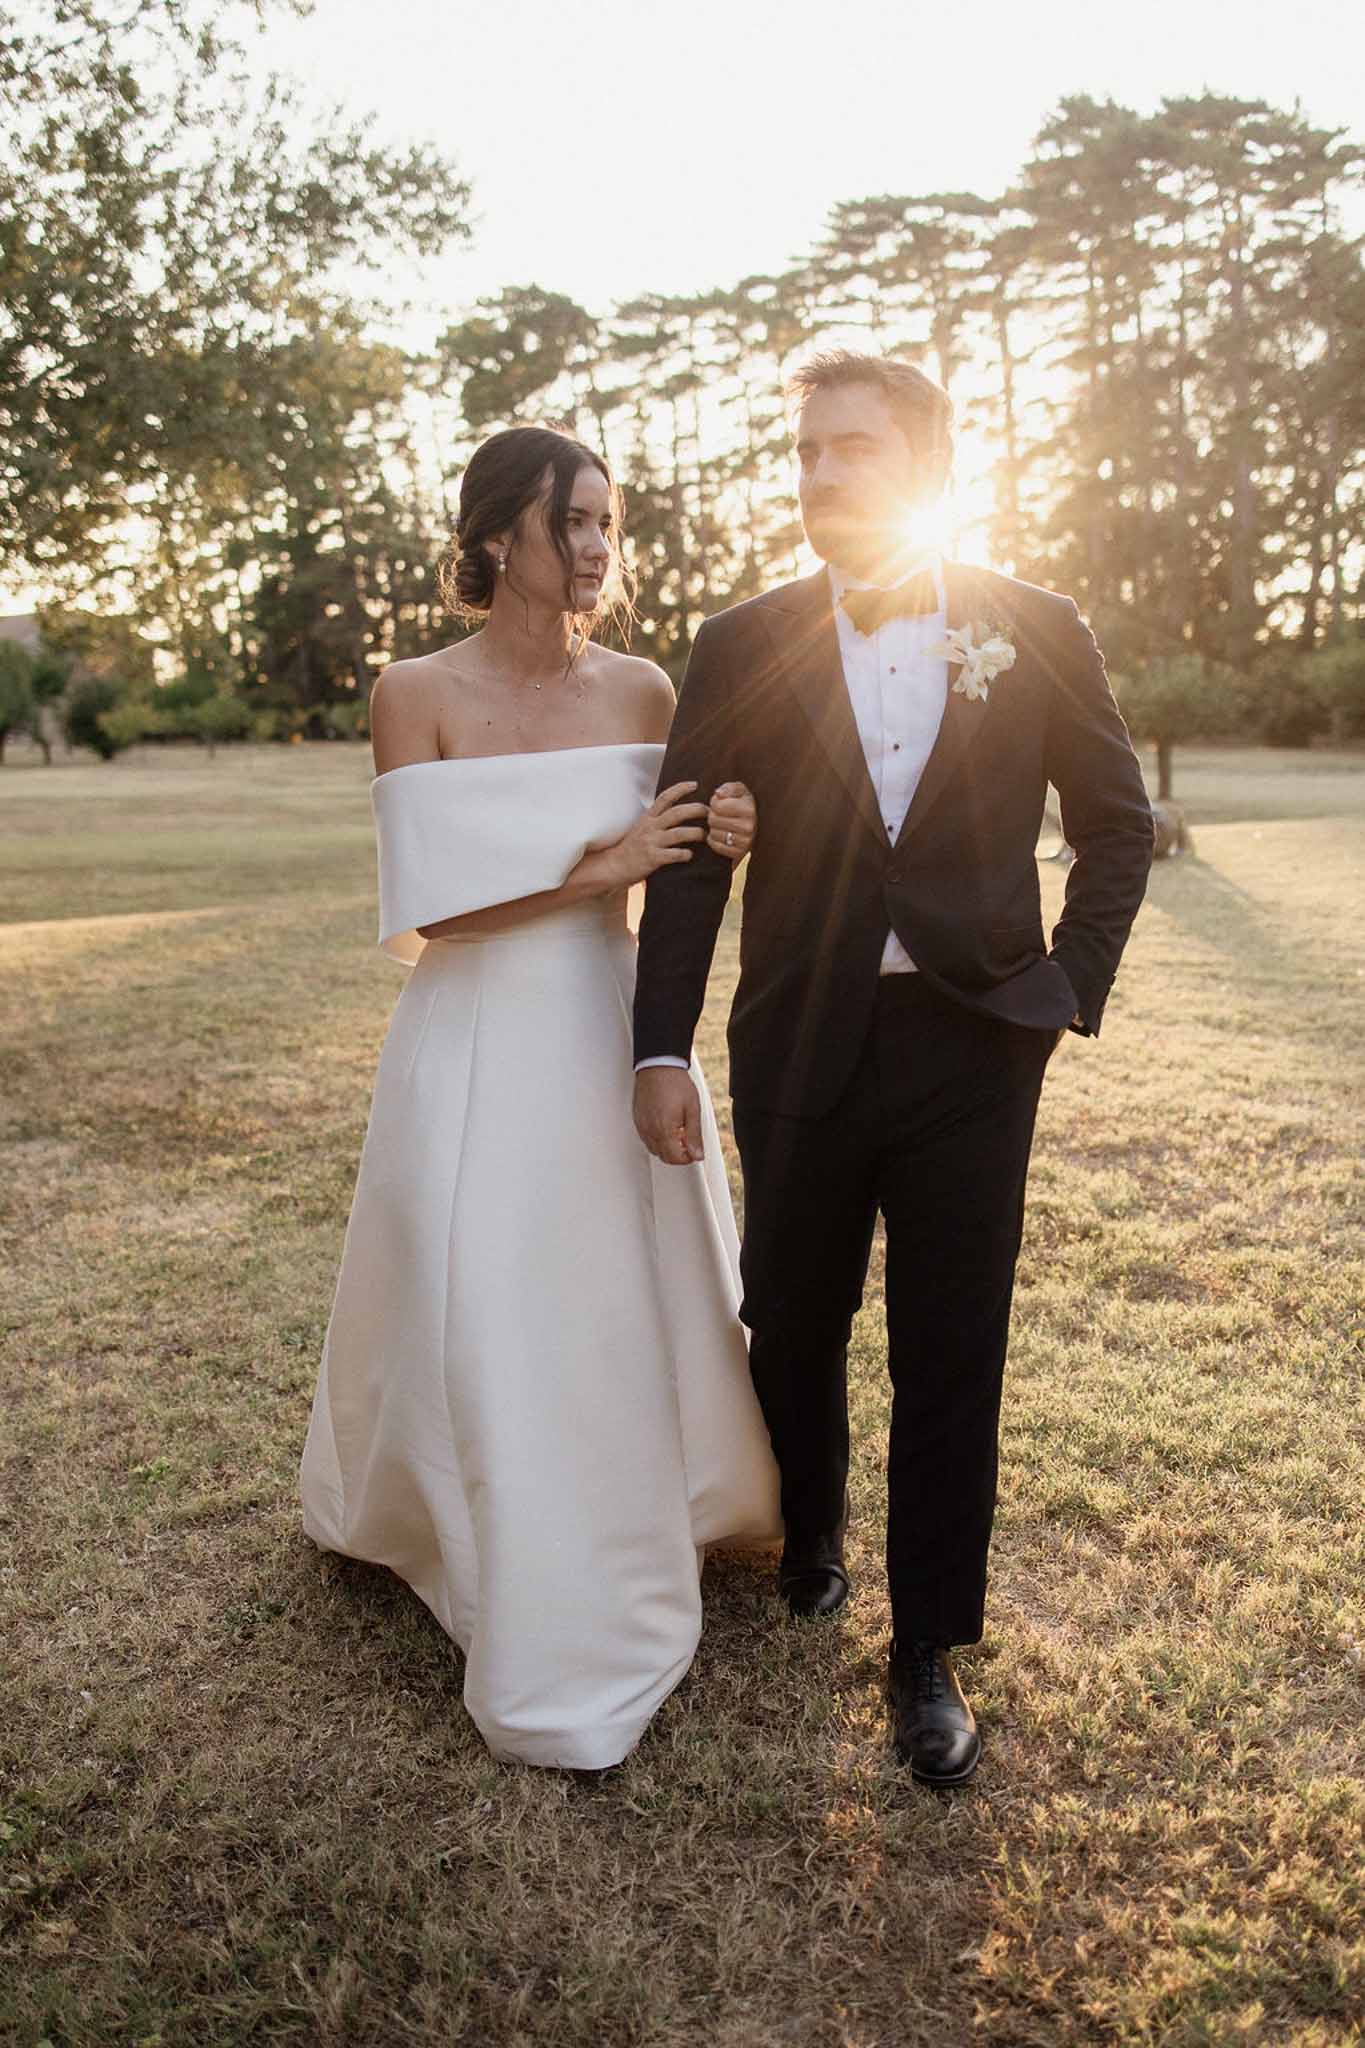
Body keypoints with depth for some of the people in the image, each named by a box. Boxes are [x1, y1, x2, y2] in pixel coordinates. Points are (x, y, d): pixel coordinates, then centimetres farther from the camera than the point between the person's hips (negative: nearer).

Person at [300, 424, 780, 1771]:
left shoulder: (643, 691, 1)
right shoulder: (418, 695, -8)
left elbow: (678, 886, 6)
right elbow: (424, 911, -12)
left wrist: (725, 845, -16)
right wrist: (593, 867, -20)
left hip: (619, 1039, 3)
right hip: (482, 1052, -2)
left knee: (637, 1298, 14)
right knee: (486, 1322, 5)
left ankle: (654, 1514, 42)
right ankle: (541, 1631, 25)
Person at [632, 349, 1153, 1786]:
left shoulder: (1035, 634, -1)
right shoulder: (742, 647, 0)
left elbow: (1116, 823, 9)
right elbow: (688, 859, 0)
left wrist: (1071, 985, 0)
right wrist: (661, 1048, -6)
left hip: (972, 1047, -1)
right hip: (801, 1049, 1)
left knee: (950, 1365, 6)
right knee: (792, 1328, 17)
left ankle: (926, 1653, 24)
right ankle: (808, 1538, 45)